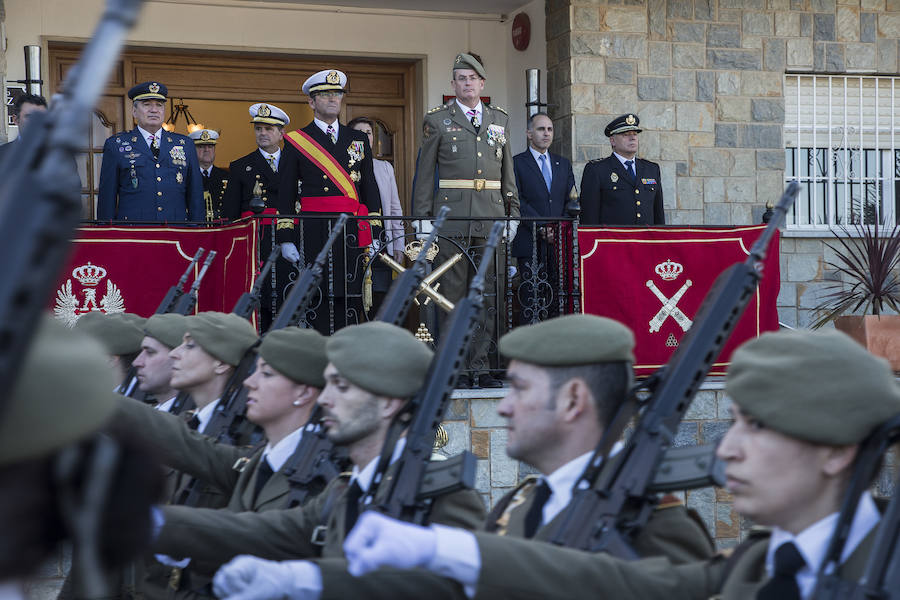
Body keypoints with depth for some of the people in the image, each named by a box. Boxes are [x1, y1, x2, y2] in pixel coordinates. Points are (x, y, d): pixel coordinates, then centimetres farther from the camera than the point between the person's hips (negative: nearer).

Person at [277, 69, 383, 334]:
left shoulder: (359, 140, 16)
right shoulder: (296, 141, 6)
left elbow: (371, 190, 15)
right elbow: (285, 195, 3)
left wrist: (374, 235, 6)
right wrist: (286, 239, -5)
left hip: (352, 234, 3)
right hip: (313, 233, -3)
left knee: (350, 301, 1)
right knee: (316, 301, -5)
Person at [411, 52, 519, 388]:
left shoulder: (499, 119, 16)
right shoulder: (437, 120, 6)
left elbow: (508, 172, 18)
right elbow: (424, 172, 4)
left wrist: (513, 214, 11)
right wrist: (423, 218, -3)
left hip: (491, 218, 3)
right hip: (451, 217, -3)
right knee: (452, 293, -3)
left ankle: (480, 366, 8)